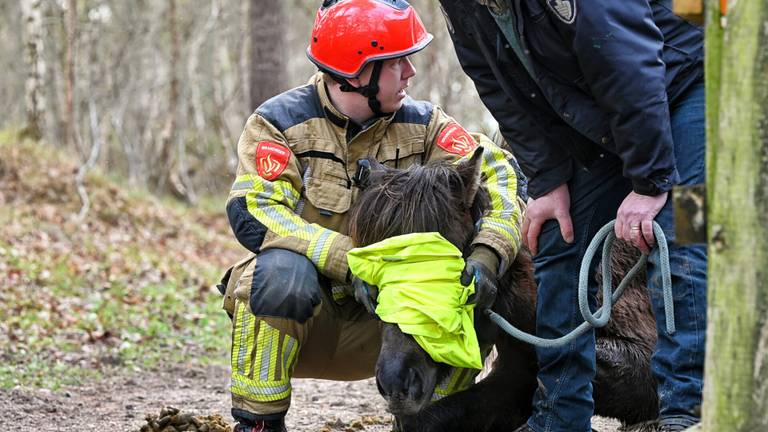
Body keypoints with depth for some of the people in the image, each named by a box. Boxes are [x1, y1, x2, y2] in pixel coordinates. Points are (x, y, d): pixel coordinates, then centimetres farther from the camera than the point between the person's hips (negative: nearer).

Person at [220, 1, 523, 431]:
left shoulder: (421, 125, 0)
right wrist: (351, 262, -34)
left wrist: (486, 257, -30)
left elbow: (497, 171, -10)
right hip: (299, 314, -3)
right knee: (283, 272, -35)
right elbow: (253, 213, -23)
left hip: (378, 326, 3)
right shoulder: (280, 122, -10)